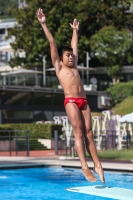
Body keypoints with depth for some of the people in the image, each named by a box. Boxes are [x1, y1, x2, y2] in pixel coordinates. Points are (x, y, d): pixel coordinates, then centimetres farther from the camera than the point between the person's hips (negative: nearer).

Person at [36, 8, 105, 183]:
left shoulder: (74, 67, 23)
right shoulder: (59, 67, 9)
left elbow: (74, 45, 35)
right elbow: (52, 43, 8)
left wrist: (75, 30, 44)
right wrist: (44, 24, 7)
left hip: (83, 101, 5)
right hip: (71, 101, -5)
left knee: (88, 132, 0)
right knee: (79, 132, -12)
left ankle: (97, 165, -5)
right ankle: (85, 167, -18)